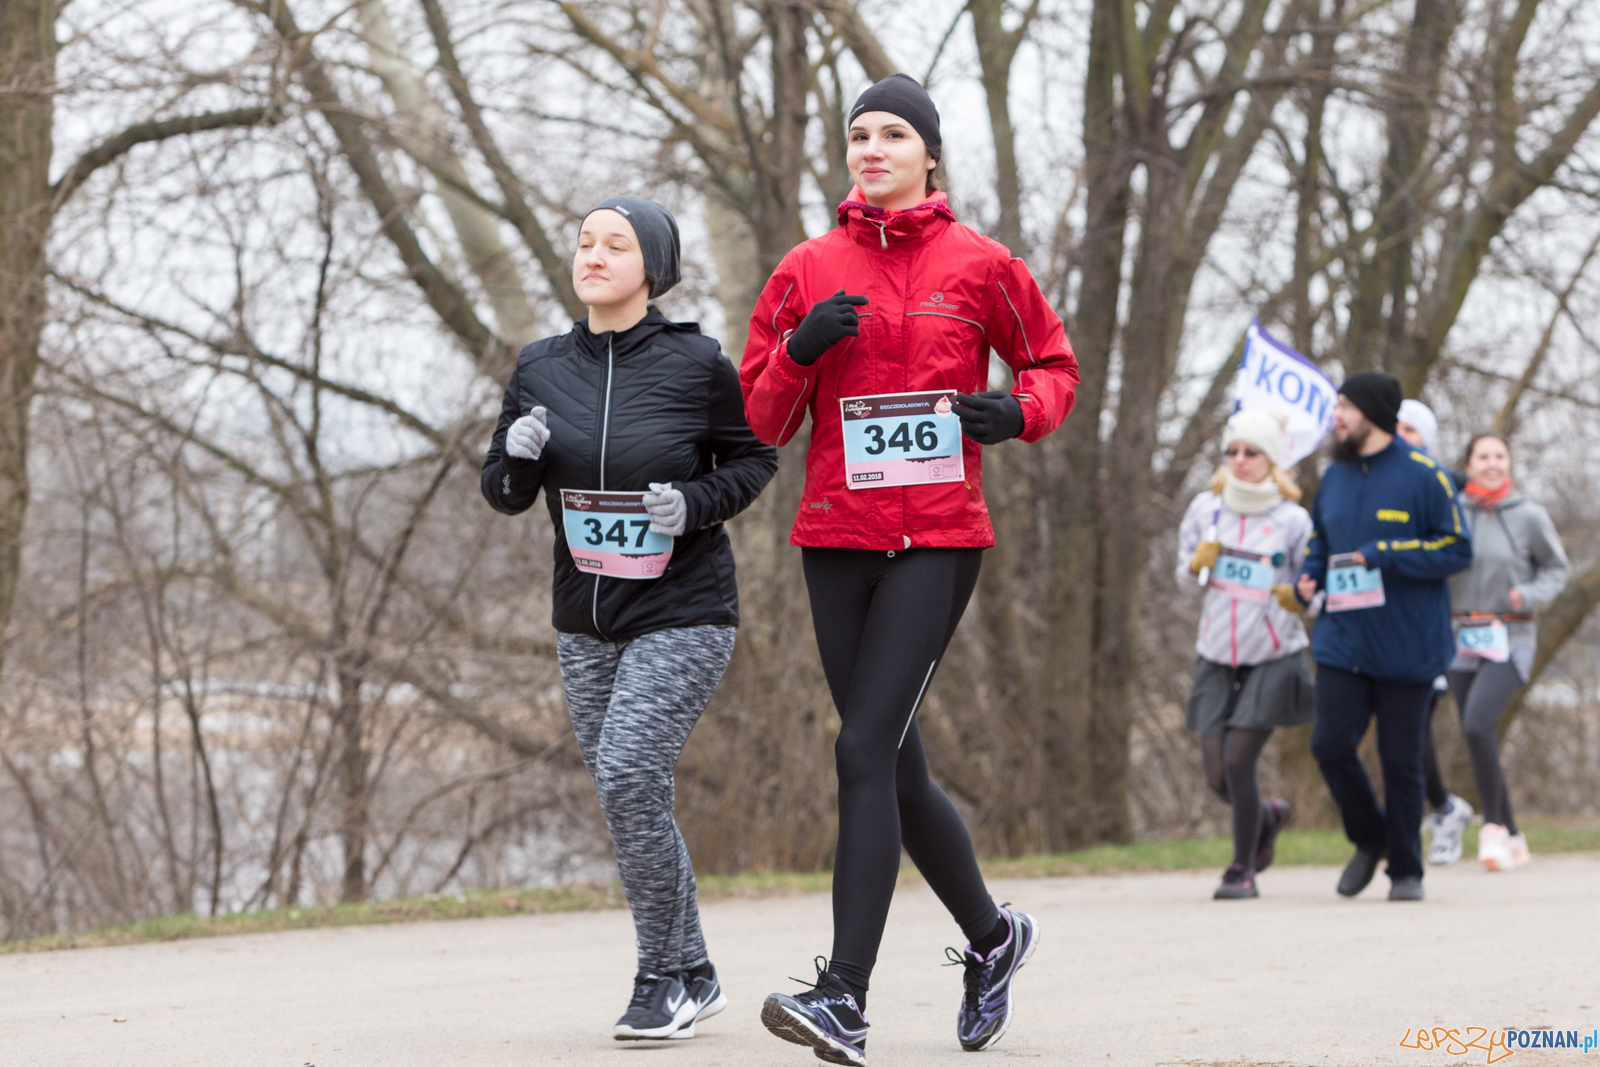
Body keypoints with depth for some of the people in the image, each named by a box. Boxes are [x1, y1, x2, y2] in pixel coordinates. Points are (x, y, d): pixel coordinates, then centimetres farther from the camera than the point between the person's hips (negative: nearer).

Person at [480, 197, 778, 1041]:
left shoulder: (696, 363, -9)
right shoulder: (541, 368, 2)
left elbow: (754, 458, 2)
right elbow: (502, 492, 8)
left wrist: (696, 503, -16)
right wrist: (520, 457, -15)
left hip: (683, 615, -5)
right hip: (586, 622, 5)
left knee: (628, 778, -18)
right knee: (626, 799, 9)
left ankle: (661, 979, -3)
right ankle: (691, 977, 24)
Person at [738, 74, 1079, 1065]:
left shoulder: (979, 265, 2)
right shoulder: (809, 270, 8)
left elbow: (1054, 364, 13)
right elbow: (762, 421, 9)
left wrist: (1019, 412, -8)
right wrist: (800, 351, -11)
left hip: (940, 537, -4)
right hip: (838, 539, 4)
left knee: (865, 750, -17)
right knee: (897, 768, 10)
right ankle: (992, 935, 34)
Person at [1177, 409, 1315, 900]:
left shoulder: (1292, 521, -9)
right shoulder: (1205, 509, 1)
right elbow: (1183, 577, 10)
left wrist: (1299, 598, -22)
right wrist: (1197, 564, -12)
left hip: (1274, 660, -4)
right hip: (1216, 657, 4)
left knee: (1237, 760, -14)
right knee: (1217, 777, 1)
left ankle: (1243, 869, 4)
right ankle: (1268, 817, 35)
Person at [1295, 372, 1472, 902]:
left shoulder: (1422, 476, -6)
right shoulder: (1334, 476, 11)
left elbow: (1456, 549, -9)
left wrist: (1384, 556, -17)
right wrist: (1308, 576, 4)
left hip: (1405, 648, -4)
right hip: (1342, 642, 4)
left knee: (1401, 760, 1)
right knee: (1330, 744, -9)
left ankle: (1406, 870, 16)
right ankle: (1370, 839, 16)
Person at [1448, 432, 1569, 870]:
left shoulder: (1530, 516, -3)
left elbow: (1557, 569, 7)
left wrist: (1530, 595, -11)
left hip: (1510, 639, -4)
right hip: (1462, 637, 4)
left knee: (1478, 724, -23)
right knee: (1475, 736, 5)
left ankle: (1493, 825, -9)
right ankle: (1512, 839, 18)